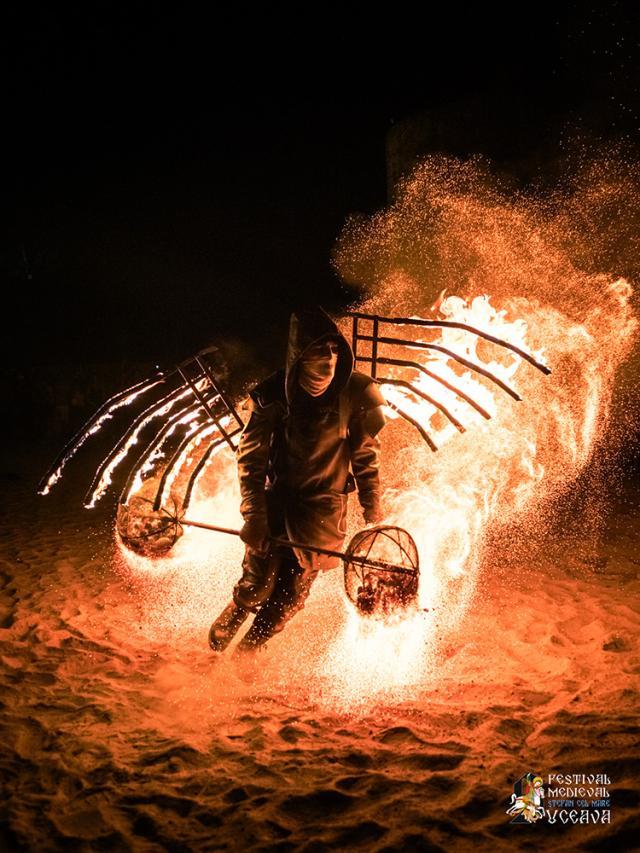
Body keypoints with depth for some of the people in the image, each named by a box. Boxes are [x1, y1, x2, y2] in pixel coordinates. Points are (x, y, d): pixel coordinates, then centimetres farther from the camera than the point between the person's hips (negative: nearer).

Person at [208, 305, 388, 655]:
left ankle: (245, 653, 28)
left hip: (325, 506, 1)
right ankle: (217, 642, 32)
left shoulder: (356, 393, -10)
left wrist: (373, 514, 3)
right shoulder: (274, 393, -12)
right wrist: (253, 514, -16)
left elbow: (366, 456, 2)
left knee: (291, 595, 3)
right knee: (257, 585, -1)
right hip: (278, 498, 0)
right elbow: (251, 455, -8)